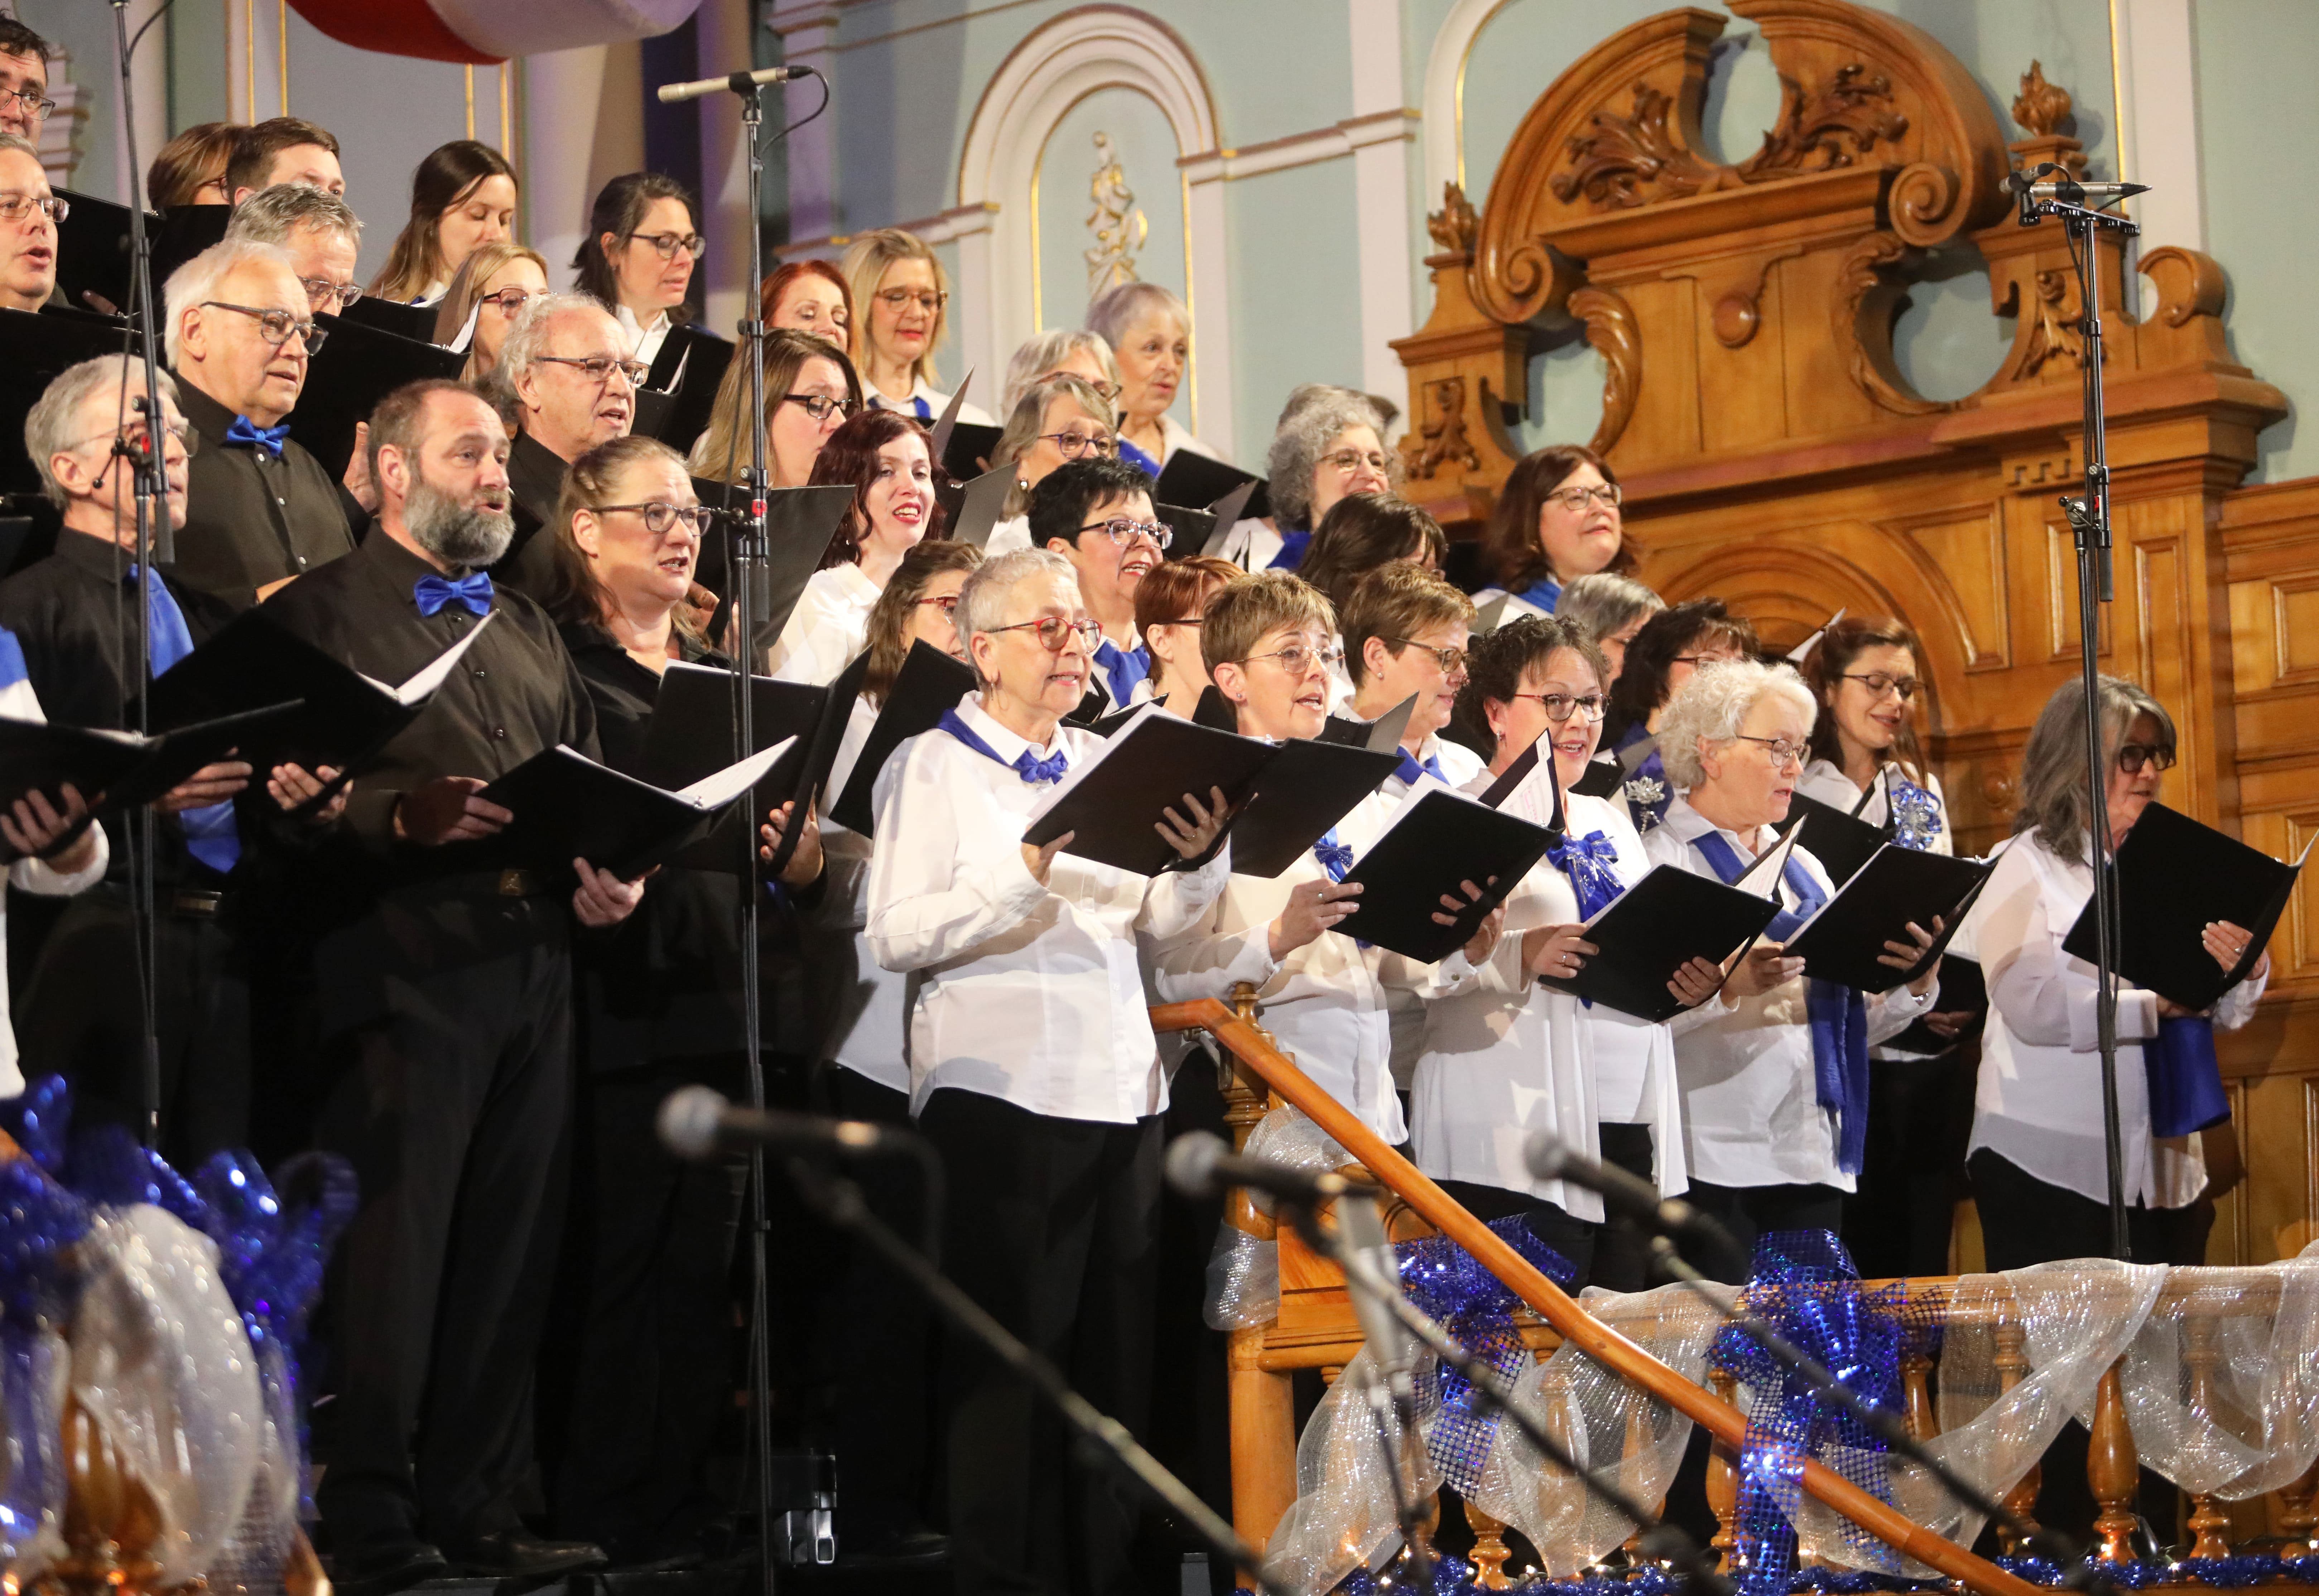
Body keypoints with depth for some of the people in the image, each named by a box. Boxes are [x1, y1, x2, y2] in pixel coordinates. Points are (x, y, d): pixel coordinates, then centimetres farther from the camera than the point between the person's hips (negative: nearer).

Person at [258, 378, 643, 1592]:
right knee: (394, 1251, -5)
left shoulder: (529, 630, 23)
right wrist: (403, 817, -23)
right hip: (402, 972, -6)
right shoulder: (322, 614, 1)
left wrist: (611, 872, 1)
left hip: (535, 967, 7)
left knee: (511, 1251, 7)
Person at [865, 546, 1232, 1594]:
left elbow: (1154, 921, 13)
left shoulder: (1105, 762, 17)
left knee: (1114, 1352, 7)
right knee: (1010, 1354, -3)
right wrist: (1026, 874, -20)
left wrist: (1201, 859, -6)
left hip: (1121, 1089, 6)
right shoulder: (934, 767, 0)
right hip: (1002, 1089, -6)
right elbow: (897, 936, -11)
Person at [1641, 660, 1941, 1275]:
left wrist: (1913, 988, 0)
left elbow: (1846, 1026, 18)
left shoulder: (1803, 869, 20)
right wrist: (1726, 987, -30)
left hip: (1813, 1162, 7)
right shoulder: (1662, 860, -3)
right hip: (1713, 1164, -7)